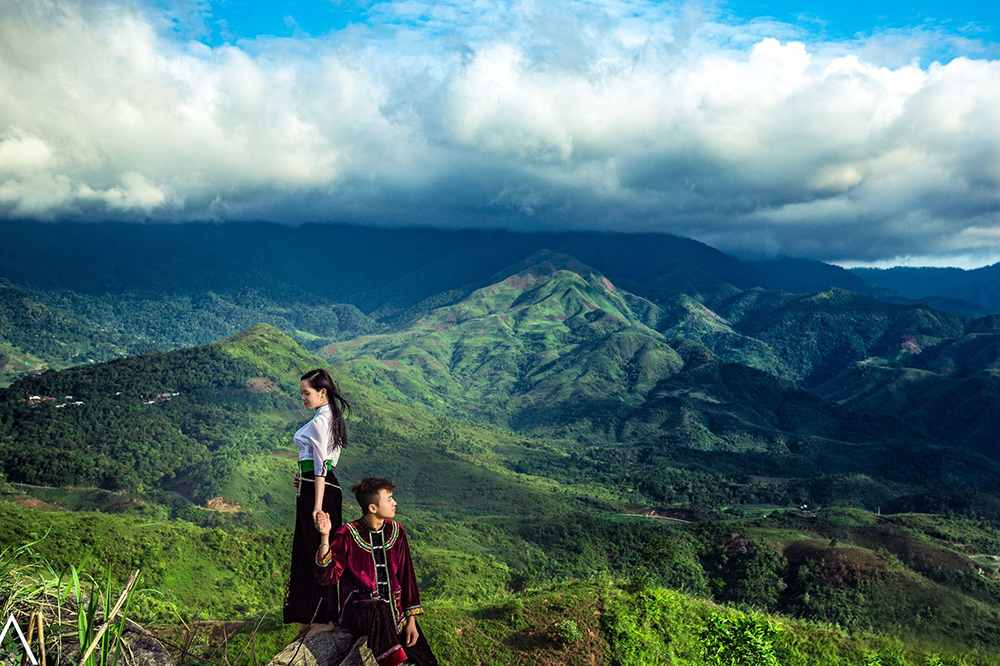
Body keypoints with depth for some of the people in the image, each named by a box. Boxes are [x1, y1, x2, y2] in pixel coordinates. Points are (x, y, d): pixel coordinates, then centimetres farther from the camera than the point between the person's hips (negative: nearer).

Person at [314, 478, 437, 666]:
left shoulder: (396, 532, 5)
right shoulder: (348, 535, -8)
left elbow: (406, 576, 8)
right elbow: (327, 577, -16)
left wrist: (411, 619, 1)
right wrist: (325, 537, -28)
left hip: (394, 608, 4)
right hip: (359, 608, -4)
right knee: (379, 609, -39)